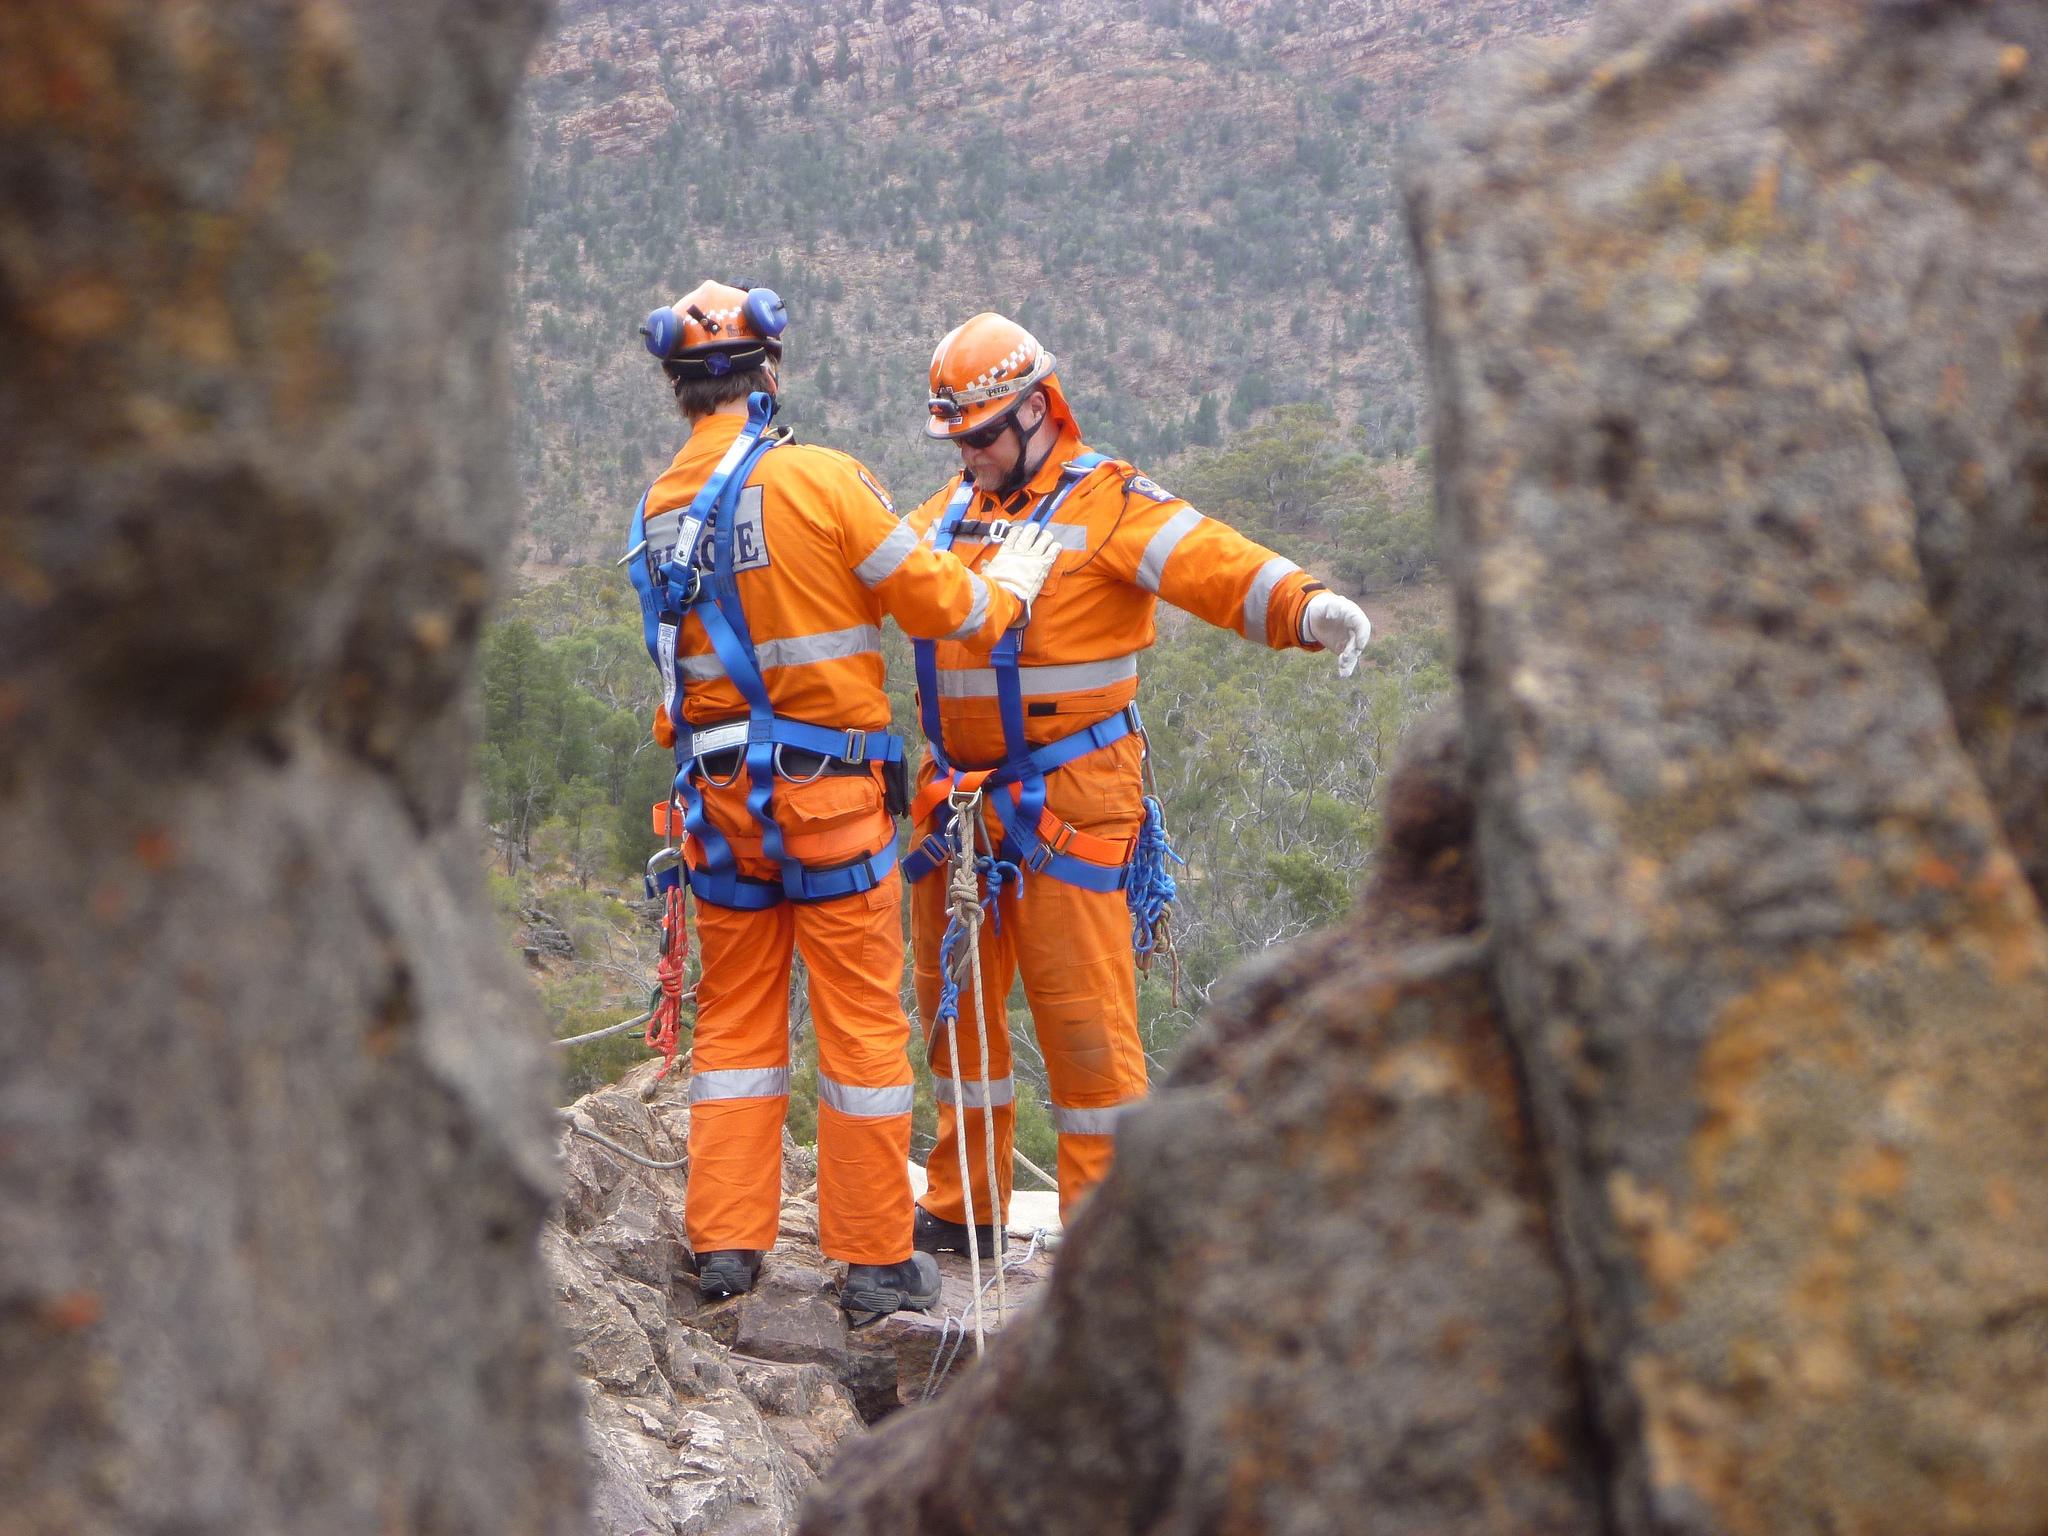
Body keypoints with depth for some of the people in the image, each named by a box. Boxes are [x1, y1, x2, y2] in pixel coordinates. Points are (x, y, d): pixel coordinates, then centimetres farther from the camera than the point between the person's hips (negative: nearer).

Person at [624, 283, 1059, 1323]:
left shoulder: (657, 513, 5)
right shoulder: (819, 480, -12)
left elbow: (681, 663, 12)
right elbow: (934, 601, -6)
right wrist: (1009, 585, 12)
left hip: (719, 799, 5)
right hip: (830, 791, -5)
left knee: (735, 1019, 14)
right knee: (862, 1022, 3)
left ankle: (726, 1243, 14)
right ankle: (876, 1261, 8)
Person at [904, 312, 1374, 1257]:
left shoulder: (1105, 501, -7)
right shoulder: (952, 511, 16)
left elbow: (1209, 561, -20)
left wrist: (1306, 605, -36)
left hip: (1067, 802, -7)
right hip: (957, 796, 7)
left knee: (1082, 1007, -6)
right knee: (953, 998, 14)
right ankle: (963, 1208, 28)